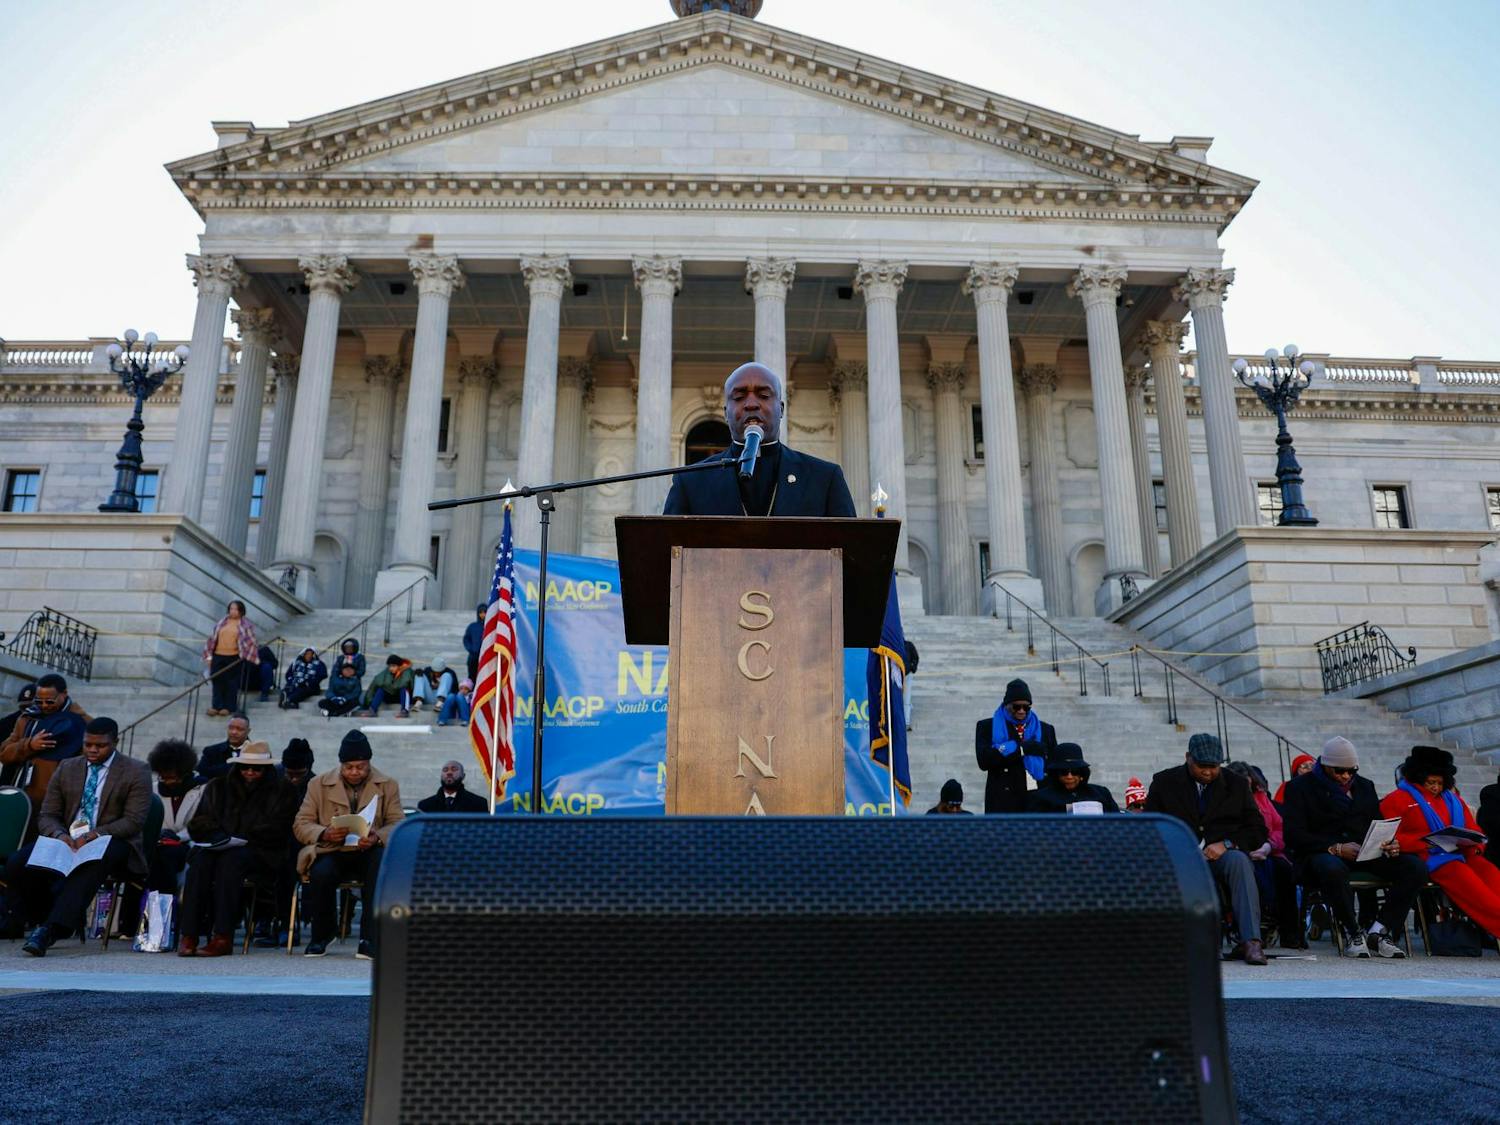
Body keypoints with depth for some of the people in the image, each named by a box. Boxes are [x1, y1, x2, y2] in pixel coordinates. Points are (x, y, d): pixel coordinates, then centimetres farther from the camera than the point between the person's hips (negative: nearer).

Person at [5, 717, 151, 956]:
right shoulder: (67, 769, 14)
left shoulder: (136, 772, 0)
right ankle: (49, 916, -3)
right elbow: (47, 816, 10)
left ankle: (51, 929, -41)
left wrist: (96, 834, -24)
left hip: (111, 845, -5)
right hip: (66, 842, 5)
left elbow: (134, 822, -8)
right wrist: (59, 835, -14)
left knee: (91, 865, -39)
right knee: (16, 865, -21)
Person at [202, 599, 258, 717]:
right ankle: (216, 706, 9)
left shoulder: (245, 624, 0)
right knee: (217, 681, 2)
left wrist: (246, 655, -7)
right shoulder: (222, 622, 10)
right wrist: (209, 656, 7)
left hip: (234, 657, -3)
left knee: (231, 683, 0)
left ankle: (228, 707, 9)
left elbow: (250, 641, 0)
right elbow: (212, 637, 12)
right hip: (218, 656, 3)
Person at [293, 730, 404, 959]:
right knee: (321, 874, -33)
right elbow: (300, 824, 5)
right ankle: (321, 935, -3)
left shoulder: (388, 786, 9)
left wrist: (377, 837, -23)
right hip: (332, 853, 1)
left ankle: (370, 939, -28)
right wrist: (324, 834, -17)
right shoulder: (319, 784, 10)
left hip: (369, 853, 0)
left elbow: (397, 825, 1)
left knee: (382, 865, -35)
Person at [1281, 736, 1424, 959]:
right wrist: (1337, 848, -19)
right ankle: (1352, 933, -20)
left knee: (1417, 867, -19)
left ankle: (1378, 932, -16)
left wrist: (1389, 844, -6)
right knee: (1332, 868, -42)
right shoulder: (1300, 787, 2)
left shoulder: (1365, 786, 21)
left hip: (1364, 854, 5)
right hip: (1320, 854, -5)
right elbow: (1293, 835, -8)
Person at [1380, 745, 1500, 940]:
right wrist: (1423, 843, -14)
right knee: (1473, 887, -31)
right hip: (1432, 859, -5)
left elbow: (1472, 828, 26)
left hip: (1463, 854, 5)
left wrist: (1476, 845, 2)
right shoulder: (1399, 799, 8)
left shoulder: (1451, 797, 27)